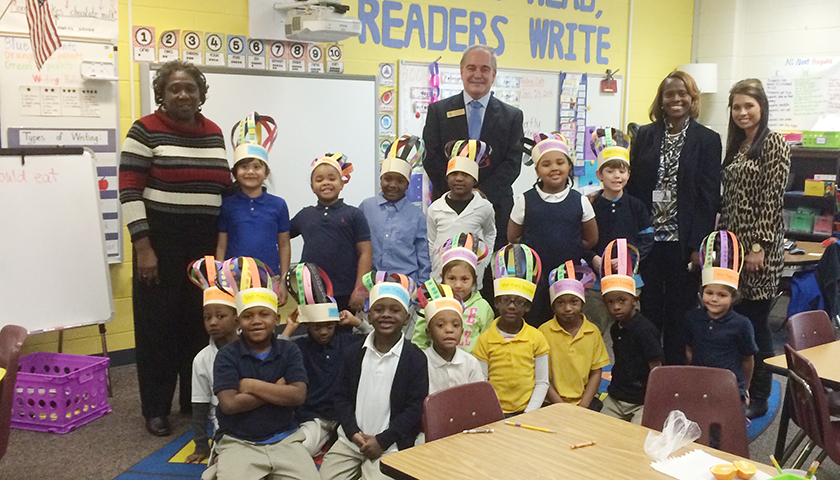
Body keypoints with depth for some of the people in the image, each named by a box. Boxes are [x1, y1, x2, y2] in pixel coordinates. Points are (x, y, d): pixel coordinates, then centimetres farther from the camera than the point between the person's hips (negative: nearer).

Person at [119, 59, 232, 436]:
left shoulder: (214, 133, 11)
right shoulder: (145, 131, -6)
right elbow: (130, 192, -10)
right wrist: (143, 248, -16)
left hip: (205, 243, 5)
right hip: (160, 242, -5)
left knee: (200, 323, 10)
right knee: (158, 325, 3)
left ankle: (195, 401, 26)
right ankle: (156, 409, 16)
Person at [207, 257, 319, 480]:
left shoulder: (289, 351, 2)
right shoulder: (227, 355, -3)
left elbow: (298, 395, -10)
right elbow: (229, 404, -14)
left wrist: (251, 386, -11)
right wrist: (277, 390, -10)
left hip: (285, 439, 2)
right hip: (238, 442, -2)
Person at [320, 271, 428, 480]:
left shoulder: (415, 357, -4)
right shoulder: (356, 352, 7)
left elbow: (416, 406, -6)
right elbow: (341, 395, 9)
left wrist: (382, 440, -10)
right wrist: (353, 432, -5)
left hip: (389, 444, -3)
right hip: (351, 438, 4)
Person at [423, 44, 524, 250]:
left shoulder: (512, 116, 10)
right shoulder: (438, 111, 9)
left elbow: (512, 163, 1)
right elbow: (431, 158, 2)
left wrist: (483, 192, -12)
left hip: (495, 209, 0)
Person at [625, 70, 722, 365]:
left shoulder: (708, 140, 1)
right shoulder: (645, 136, 8)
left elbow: (710, 196, -3)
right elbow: (632, 186, 5)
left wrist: (699, 246, -9)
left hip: (683, 241, -2)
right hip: (647, 240, 2)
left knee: (679, 313, 6)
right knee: (647, 311, 6)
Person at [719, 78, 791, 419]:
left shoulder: (774, 144, -8)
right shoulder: (735, 146, 14)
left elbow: (773, 199, -13)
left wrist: (759, 246, -17)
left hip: (759, 247, -7)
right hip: (732, 243, 7)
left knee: (755, 322, -1)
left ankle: (759, 398, 12)